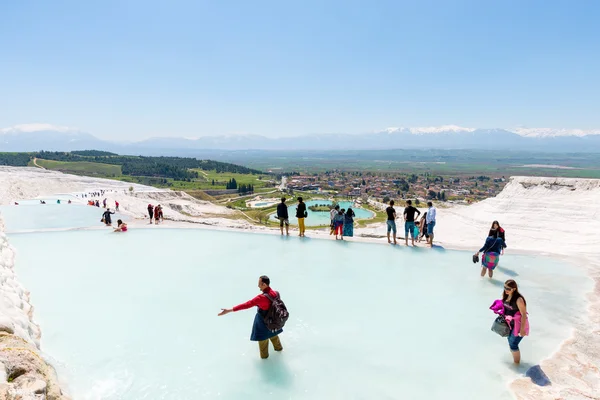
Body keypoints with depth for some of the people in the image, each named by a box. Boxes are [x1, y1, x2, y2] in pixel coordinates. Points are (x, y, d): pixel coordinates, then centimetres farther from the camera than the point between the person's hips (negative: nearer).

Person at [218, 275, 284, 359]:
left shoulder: (262, 297, -37)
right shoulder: (275, 293, -17)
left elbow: (246, 305, -39)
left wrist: (229, 310, -38)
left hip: (263, 321, -6)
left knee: (262, 338, 21)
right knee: (273, 333, 32)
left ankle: (264, 355, 44)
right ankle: (278, 347, 57)